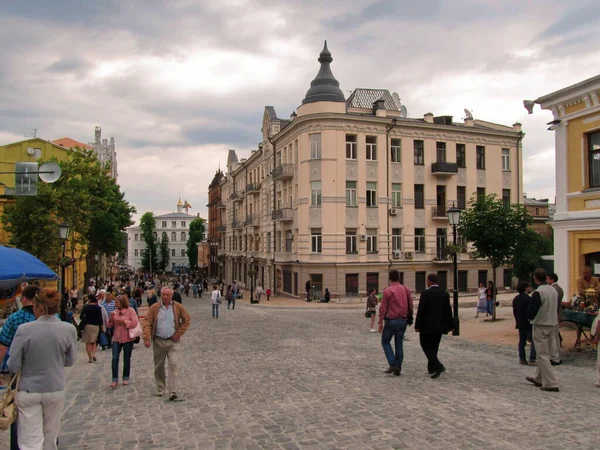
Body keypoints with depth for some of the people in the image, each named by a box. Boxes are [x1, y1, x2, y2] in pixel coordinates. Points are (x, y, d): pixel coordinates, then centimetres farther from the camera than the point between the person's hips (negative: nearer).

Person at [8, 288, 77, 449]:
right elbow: (70, 361, 1)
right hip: (55, 390, 2)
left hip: (28, 391, -2)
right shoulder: (69, 329, -12)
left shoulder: (24, 330, -18)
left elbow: (13, 367, -10)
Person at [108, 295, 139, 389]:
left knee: (127, 359, 9)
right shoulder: (115, 311, 4)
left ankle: (126, 378, 23)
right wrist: (111, 318, -12)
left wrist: (124, 321, -23)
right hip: (116, 338, 3)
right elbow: (110, 325, 6)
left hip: (128, 339, -3)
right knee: (115, 359, -7)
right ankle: (115, 380, -1)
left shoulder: (131, 310, -8)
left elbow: (135, 323, -17)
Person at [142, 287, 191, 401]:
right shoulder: (154, 308, -3)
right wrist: (147, 338, -16)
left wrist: (179, 333, -5)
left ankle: (172, 392, -9)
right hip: (158, 341, 2)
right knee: (159, 366, 12)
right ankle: (160, 390, 30)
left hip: (173, 341, -1)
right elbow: (147, 323, -5)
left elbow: (186, 320, 3)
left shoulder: (178, 307, -4)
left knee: (174, 365, -11)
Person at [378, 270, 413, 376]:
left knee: (385, 341, 11)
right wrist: (409, 318, 16)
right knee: (399, 344, 12)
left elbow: (383, 308, -11)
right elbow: (410, 305, 7)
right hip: (403, 320, 5)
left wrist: (380, 322, -7)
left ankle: (393, 364, -1)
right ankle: (398, 369, 13)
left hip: (391, 320, -4)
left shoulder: (387, 290, -11)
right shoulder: (406, 289, 3)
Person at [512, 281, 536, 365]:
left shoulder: (515, 299, 9)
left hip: (520, 324, 8)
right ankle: (532, 359, -4)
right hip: (528, 324, -8)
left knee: (522, 342, 11)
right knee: (534, 342, -1)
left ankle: (522, 359, 14)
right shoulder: (528, 299, -17)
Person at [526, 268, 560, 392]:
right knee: (544, 353, 18)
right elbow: (556, 308, 15)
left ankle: (551, 383, -2)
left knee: (543, 355, -1)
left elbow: (531, 313, -18)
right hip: (552, 324, 8)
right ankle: (539, 378, 30)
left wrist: (530, 317, 2)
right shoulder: (554, 290, 4)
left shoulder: (538, 293, -20)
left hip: (540, 326, -8)